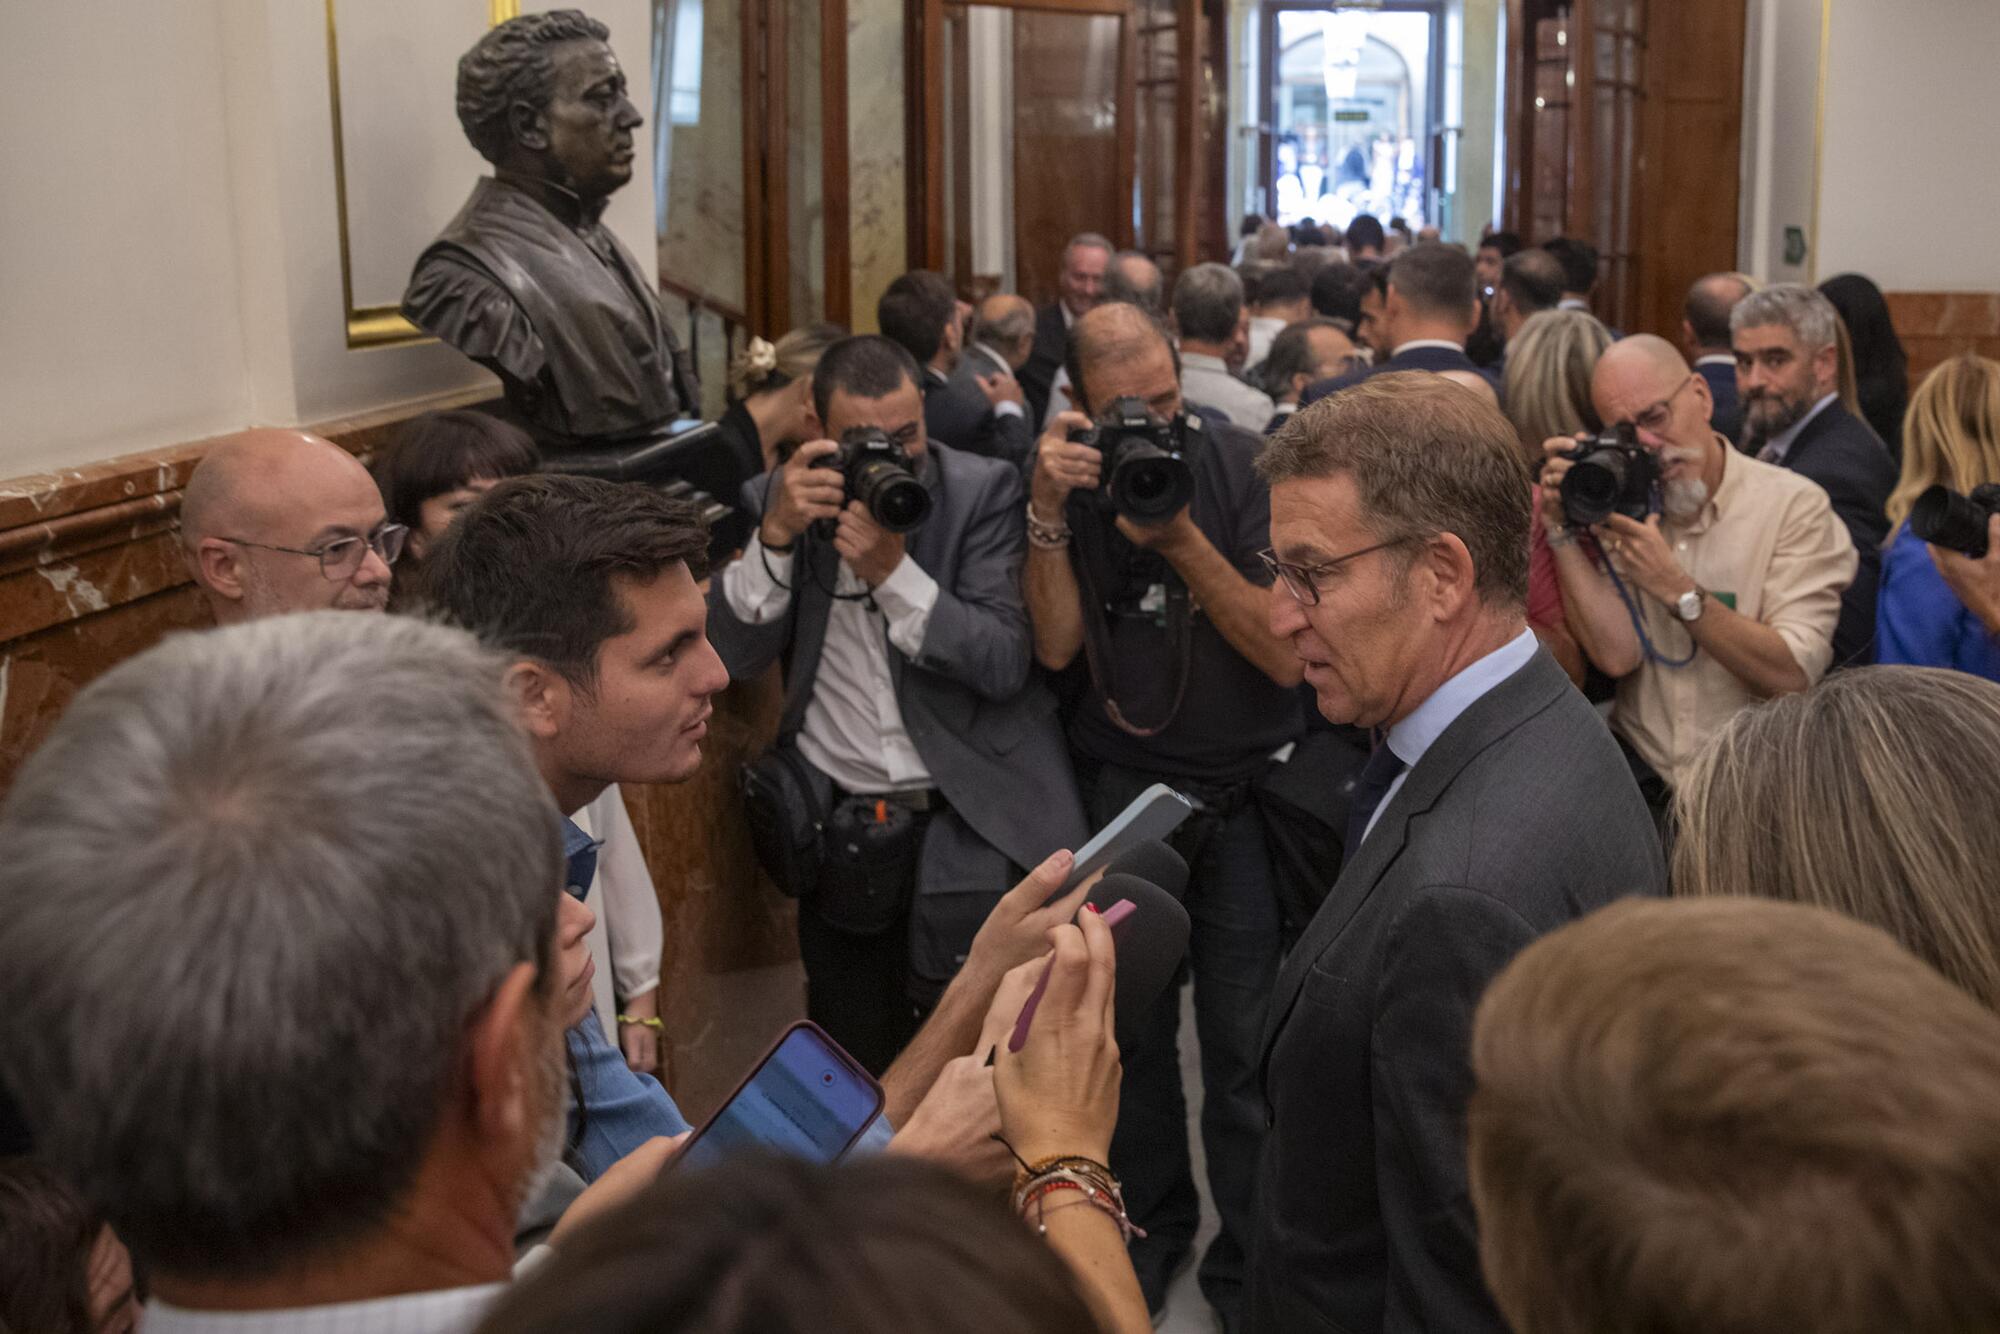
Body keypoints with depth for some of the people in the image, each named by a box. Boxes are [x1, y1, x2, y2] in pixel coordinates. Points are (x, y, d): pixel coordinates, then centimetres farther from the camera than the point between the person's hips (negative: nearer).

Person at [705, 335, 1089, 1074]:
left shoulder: (983, 490, -6)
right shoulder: (776, 500, 1)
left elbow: (1005, 664, -13)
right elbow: (733, 655, -6)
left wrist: (894, 570, -22)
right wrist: (776, 536, -19)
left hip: (969, 825, -2)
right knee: (851, 1070, 13)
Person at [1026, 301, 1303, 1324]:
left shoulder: (1246, 467, -10)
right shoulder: (1072, 481, -2)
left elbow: (1289, 656, -15)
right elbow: (1055, 645, -9)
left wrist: (1183, 540, -25)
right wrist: (1050, 509, -21)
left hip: (1246, 794, -2)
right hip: (1122, 789, 2)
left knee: (1244, 1041, 1)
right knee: (1130, 1025, 10)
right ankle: (1149, 1221, 32)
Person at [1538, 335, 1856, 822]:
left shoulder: (1795, 504, -2)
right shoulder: (1619, 504, 8)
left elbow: (1793, 676, -13)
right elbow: (1616, 655, -6)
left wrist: (1676, 587, -17)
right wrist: (1564, 531, -9)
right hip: (1640, 775, 3)